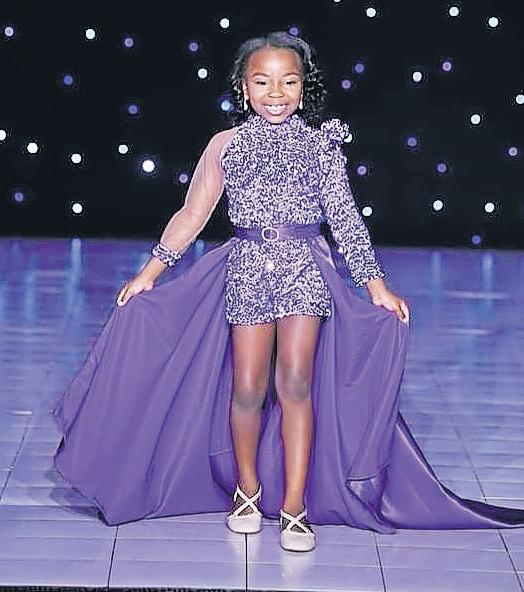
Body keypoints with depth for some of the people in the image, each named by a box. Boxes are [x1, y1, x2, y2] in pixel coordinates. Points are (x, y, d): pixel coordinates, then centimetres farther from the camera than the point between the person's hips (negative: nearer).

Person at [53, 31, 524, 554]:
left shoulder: (321, 142, 5)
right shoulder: (226, 144, 6)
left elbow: (344, 218, 5)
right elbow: (192, 215, 10)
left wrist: (377, 285, 0)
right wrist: (150, 272, 7)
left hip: (306, 269, 0)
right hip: (248, 267, 1)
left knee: (296, 383, -9)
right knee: (248, 389, -1)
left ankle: (295, 504, -2)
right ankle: (247, 489, 22)